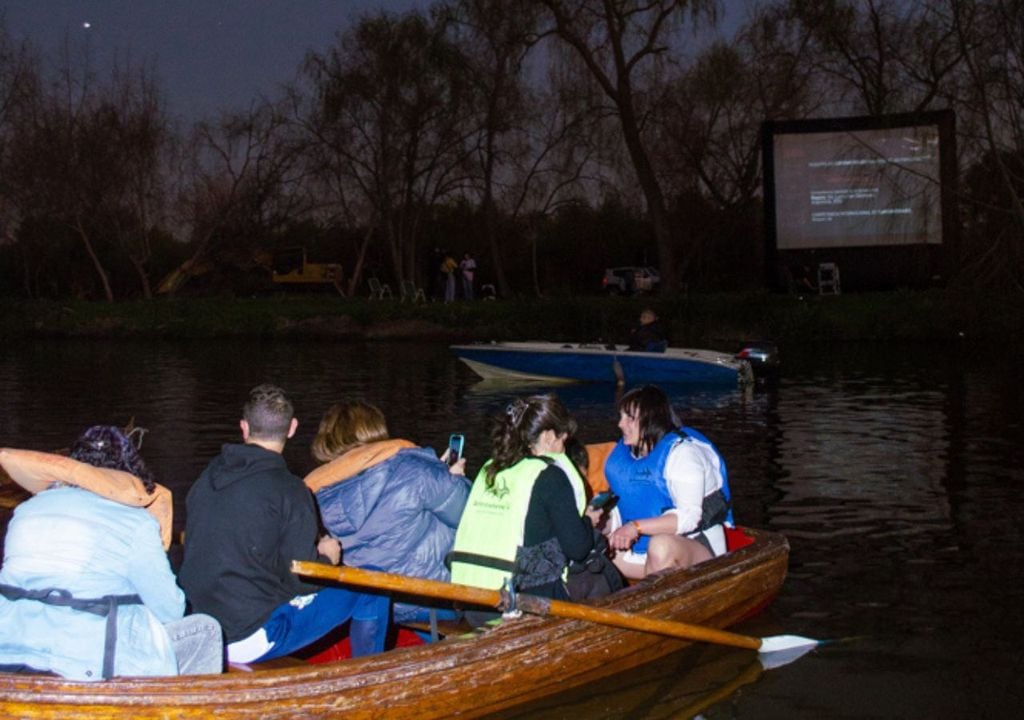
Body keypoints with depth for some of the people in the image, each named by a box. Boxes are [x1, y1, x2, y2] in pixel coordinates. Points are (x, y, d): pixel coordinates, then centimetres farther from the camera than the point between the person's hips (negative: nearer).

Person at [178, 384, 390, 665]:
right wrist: (327, 558, 9)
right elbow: (301, 581, -14)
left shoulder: (207, 477, 5)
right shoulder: (288, 490, -15)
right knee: (371, 590, 5)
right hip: (249, 640, -7)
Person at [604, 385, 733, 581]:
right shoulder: (624, 452, 8)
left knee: (661, 545, -40)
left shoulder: (682, 451, -14)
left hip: (696, 545, -7)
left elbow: (689, 517, -25)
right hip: (643, 546, 7)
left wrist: (636, 527, -34)